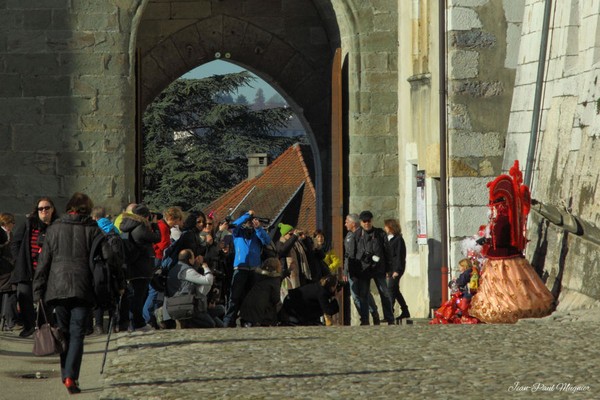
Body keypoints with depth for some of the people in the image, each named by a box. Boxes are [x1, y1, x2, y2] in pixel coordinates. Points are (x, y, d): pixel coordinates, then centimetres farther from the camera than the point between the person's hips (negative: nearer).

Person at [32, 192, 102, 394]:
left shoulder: (54, 229, 7)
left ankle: (66, 375, 14)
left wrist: (38, 292, 8)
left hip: (57, 288, 2)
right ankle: (71, 376, -14)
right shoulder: (93, 230, 2)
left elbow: (43, 262, 6)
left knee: (63, 332, 13)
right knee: (77, 334, -1)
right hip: (83, 290, -1)